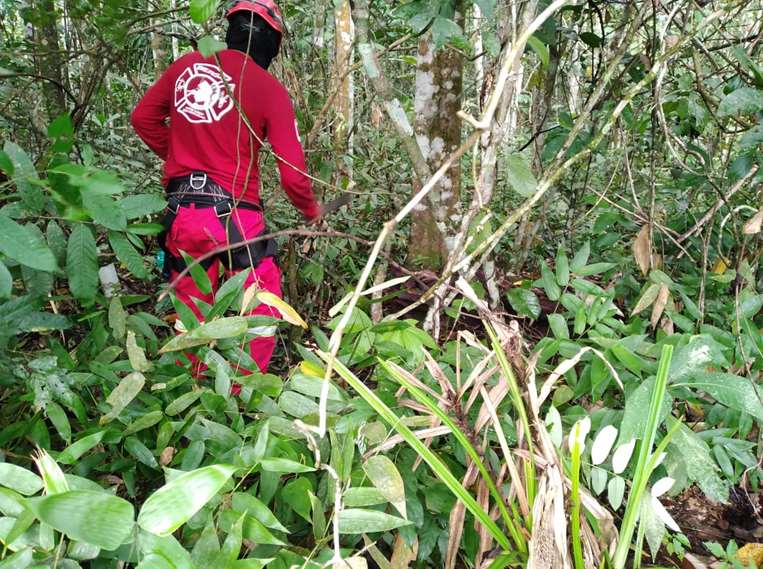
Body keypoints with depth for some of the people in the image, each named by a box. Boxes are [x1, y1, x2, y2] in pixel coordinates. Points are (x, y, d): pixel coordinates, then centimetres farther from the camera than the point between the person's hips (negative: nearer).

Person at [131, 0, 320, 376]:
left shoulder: (186, 65, 7)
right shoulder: (269, 89, -5)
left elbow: (143, 118, 16)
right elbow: (293, 174, -5)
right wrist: (311, 211, 13)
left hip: (181, 213, 5)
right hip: (234, 215, -4)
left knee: (192, 317, 18)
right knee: (261, 316, 12)